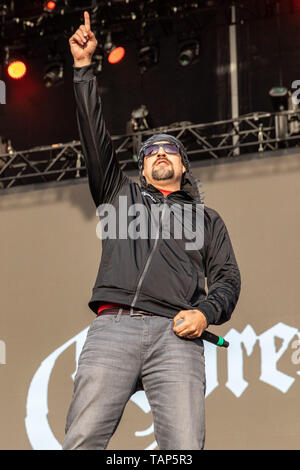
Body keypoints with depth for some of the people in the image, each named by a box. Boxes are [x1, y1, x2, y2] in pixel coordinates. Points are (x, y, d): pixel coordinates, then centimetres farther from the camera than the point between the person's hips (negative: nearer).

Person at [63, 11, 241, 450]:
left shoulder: (207, 217, 29)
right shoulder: (121, 194, 31)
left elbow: (227, 278, 19)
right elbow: (95, 138, 22)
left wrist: (205, 311, -4)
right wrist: (84, 67, 16)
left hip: (175, 335, 0)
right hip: (112, 327, 0)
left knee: (185, 446, -19)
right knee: (82, 441, -16)